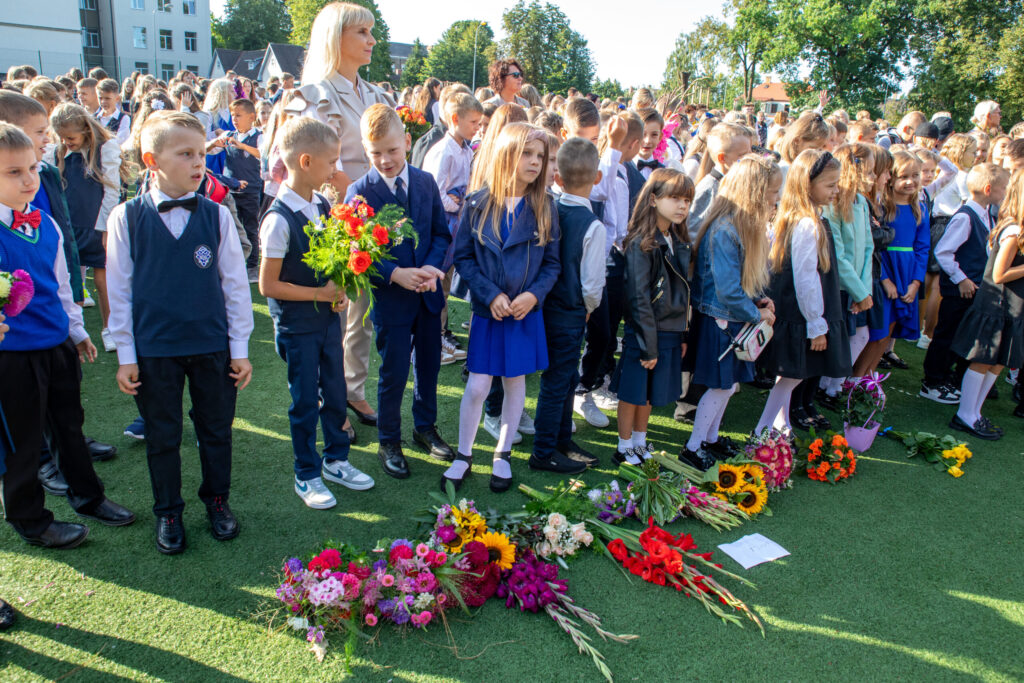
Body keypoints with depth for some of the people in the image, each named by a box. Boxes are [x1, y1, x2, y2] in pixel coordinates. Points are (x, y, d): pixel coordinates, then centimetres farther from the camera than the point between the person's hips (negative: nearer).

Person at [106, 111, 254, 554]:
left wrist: (240, 347, 1)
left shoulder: (216, 216, -4)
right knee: (162, 436, 13)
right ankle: (168, 513, 33)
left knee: (216, 430, 14)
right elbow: (119, 289, -1)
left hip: (212, 344, 1)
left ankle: (217, 500, 36)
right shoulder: (127, 218, -5)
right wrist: (125, 355, -1)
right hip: (153, 348, 0)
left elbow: (235, 283, 0)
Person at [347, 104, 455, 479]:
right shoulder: (360, 192, -10)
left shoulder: (426, 182, 2)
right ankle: (388, 441, 25)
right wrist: (395, 274, -24)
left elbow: (442, 233, 4)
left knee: (429, 364, 17)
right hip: (390, 297, -4)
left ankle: (425, 427, 38)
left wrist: (430, 267, -14)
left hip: (428, 293, 4)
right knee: (393, 373, 5)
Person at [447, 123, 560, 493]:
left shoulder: (543, 207, -2)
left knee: (515, 382, 12)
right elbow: (463, 256, -3)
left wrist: (534, 294, -15)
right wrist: (490, 295, -13)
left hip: (527, 312, 1)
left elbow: (552, 263, 1)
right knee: (477, 386, 1)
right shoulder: (478, 205, -5)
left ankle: (503, 455, 30)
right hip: (487, 312, -1)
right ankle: (463, 456, 22)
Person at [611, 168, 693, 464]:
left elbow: (682, 292, 13)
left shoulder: (679, 243, 7)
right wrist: (648, 345, -17)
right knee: (632, 393, 7)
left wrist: (683, 334, 11)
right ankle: (624, 448, 23)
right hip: (644, 332, -7)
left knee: (650, 394, 18)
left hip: (671, 331, 7)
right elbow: (639, 298, -17)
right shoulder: (641, 243, -16)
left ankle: (640, 443, 34)